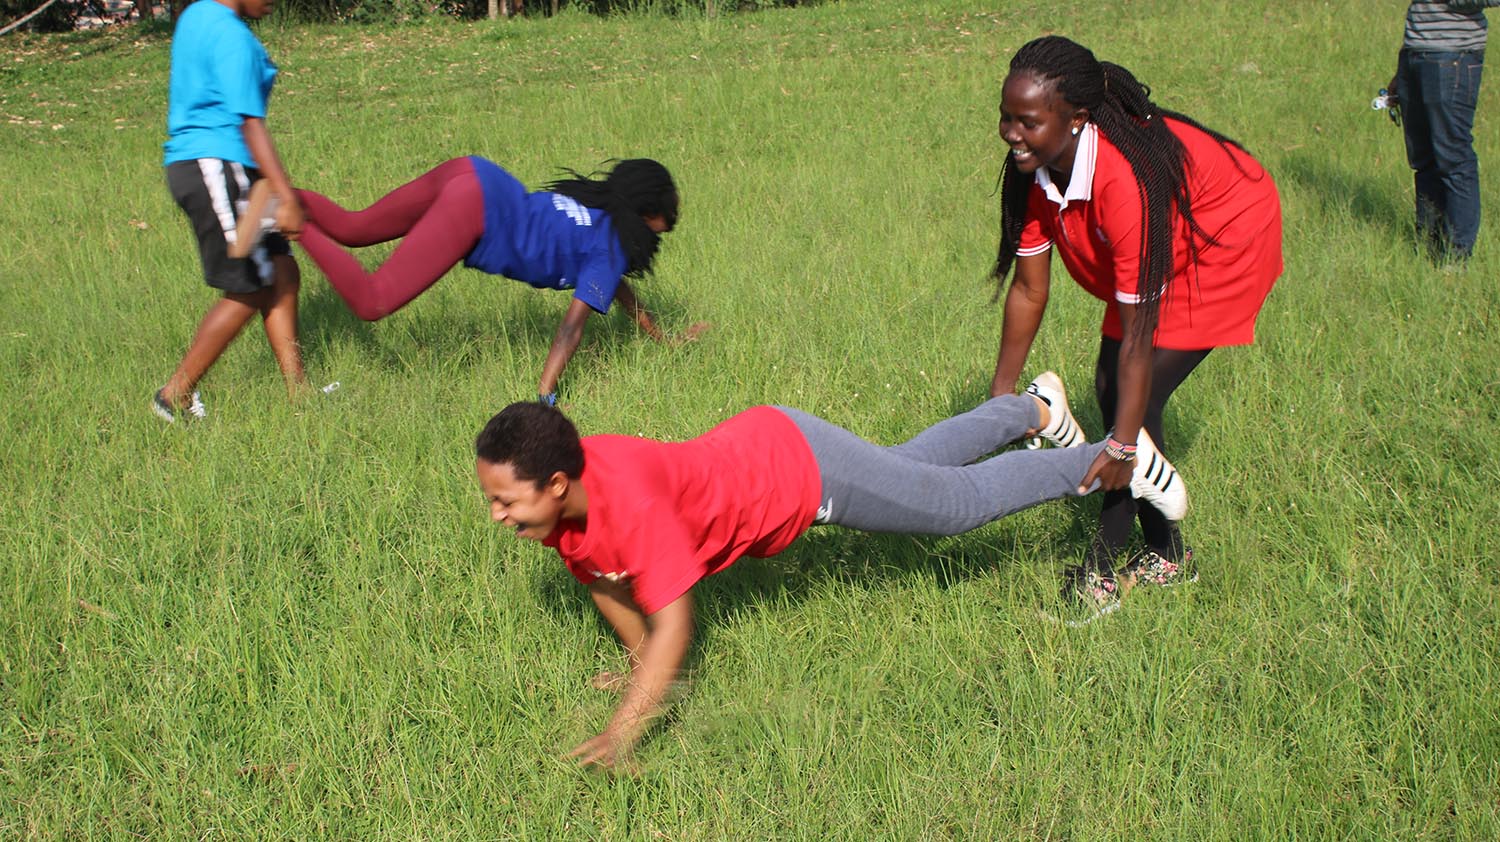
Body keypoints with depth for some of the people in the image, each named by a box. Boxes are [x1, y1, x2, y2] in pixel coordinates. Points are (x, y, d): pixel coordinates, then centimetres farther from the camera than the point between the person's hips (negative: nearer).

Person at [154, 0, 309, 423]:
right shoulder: (231, 37, -16)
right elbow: (250, 123, -21)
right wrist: (286, 197, -24)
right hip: (217, 166, -10)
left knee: (282, 273, 9)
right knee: (249, 291, -5)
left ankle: (297, 391, 11)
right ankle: (175, 396, 1)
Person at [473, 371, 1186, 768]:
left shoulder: (630, 502, -42)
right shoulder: (557, 501, -17)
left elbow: (673, 625, -40)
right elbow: (600, 578, 3)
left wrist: (623, 732, -44)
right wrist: (640, 663, 4)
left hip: (800, 467, -7)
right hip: (753, 446, 7)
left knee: (961, 501, 11)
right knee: (914, 462, 30)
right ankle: (1033, 408, 55)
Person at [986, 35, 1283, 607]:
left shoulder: (1124, 178, -41)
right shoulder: (1033, 170, -19)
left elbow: (1138, 332, -35)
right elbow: (1028, 290, -7)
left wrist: (1122, 445, -30)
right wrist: (1002, 392, -1)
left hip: (1228, 239, -8)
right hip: (1166, 247, 8)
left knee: (1135, 400, -14)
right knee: (1109, 388, 5)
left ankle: (1100, 572, -3)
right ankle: (1166, 555, 19)